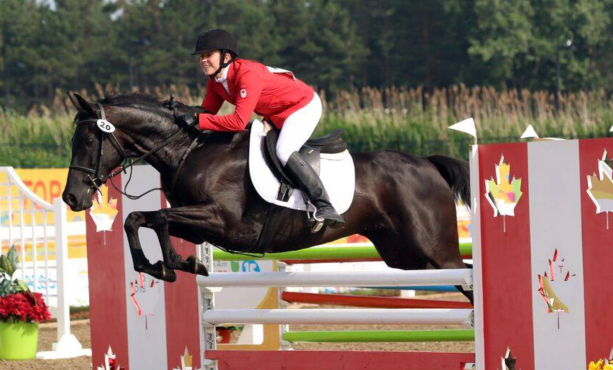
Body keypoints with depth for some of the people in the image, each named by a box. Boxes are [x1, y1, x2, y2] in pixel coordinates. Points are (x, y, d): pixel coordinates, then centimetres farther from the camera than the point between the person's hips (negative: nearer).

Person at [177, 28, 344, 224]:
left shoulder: (247, 74, -34)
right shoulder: (215, 81, -6)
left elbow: (239, 122, -38)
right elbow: (208, 111, -1)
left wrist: (198, 120, -38)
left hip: (304, 105, -10)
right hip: (275, 115, 10)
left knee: (284, 153, -28)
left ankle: (324, 206, -25)